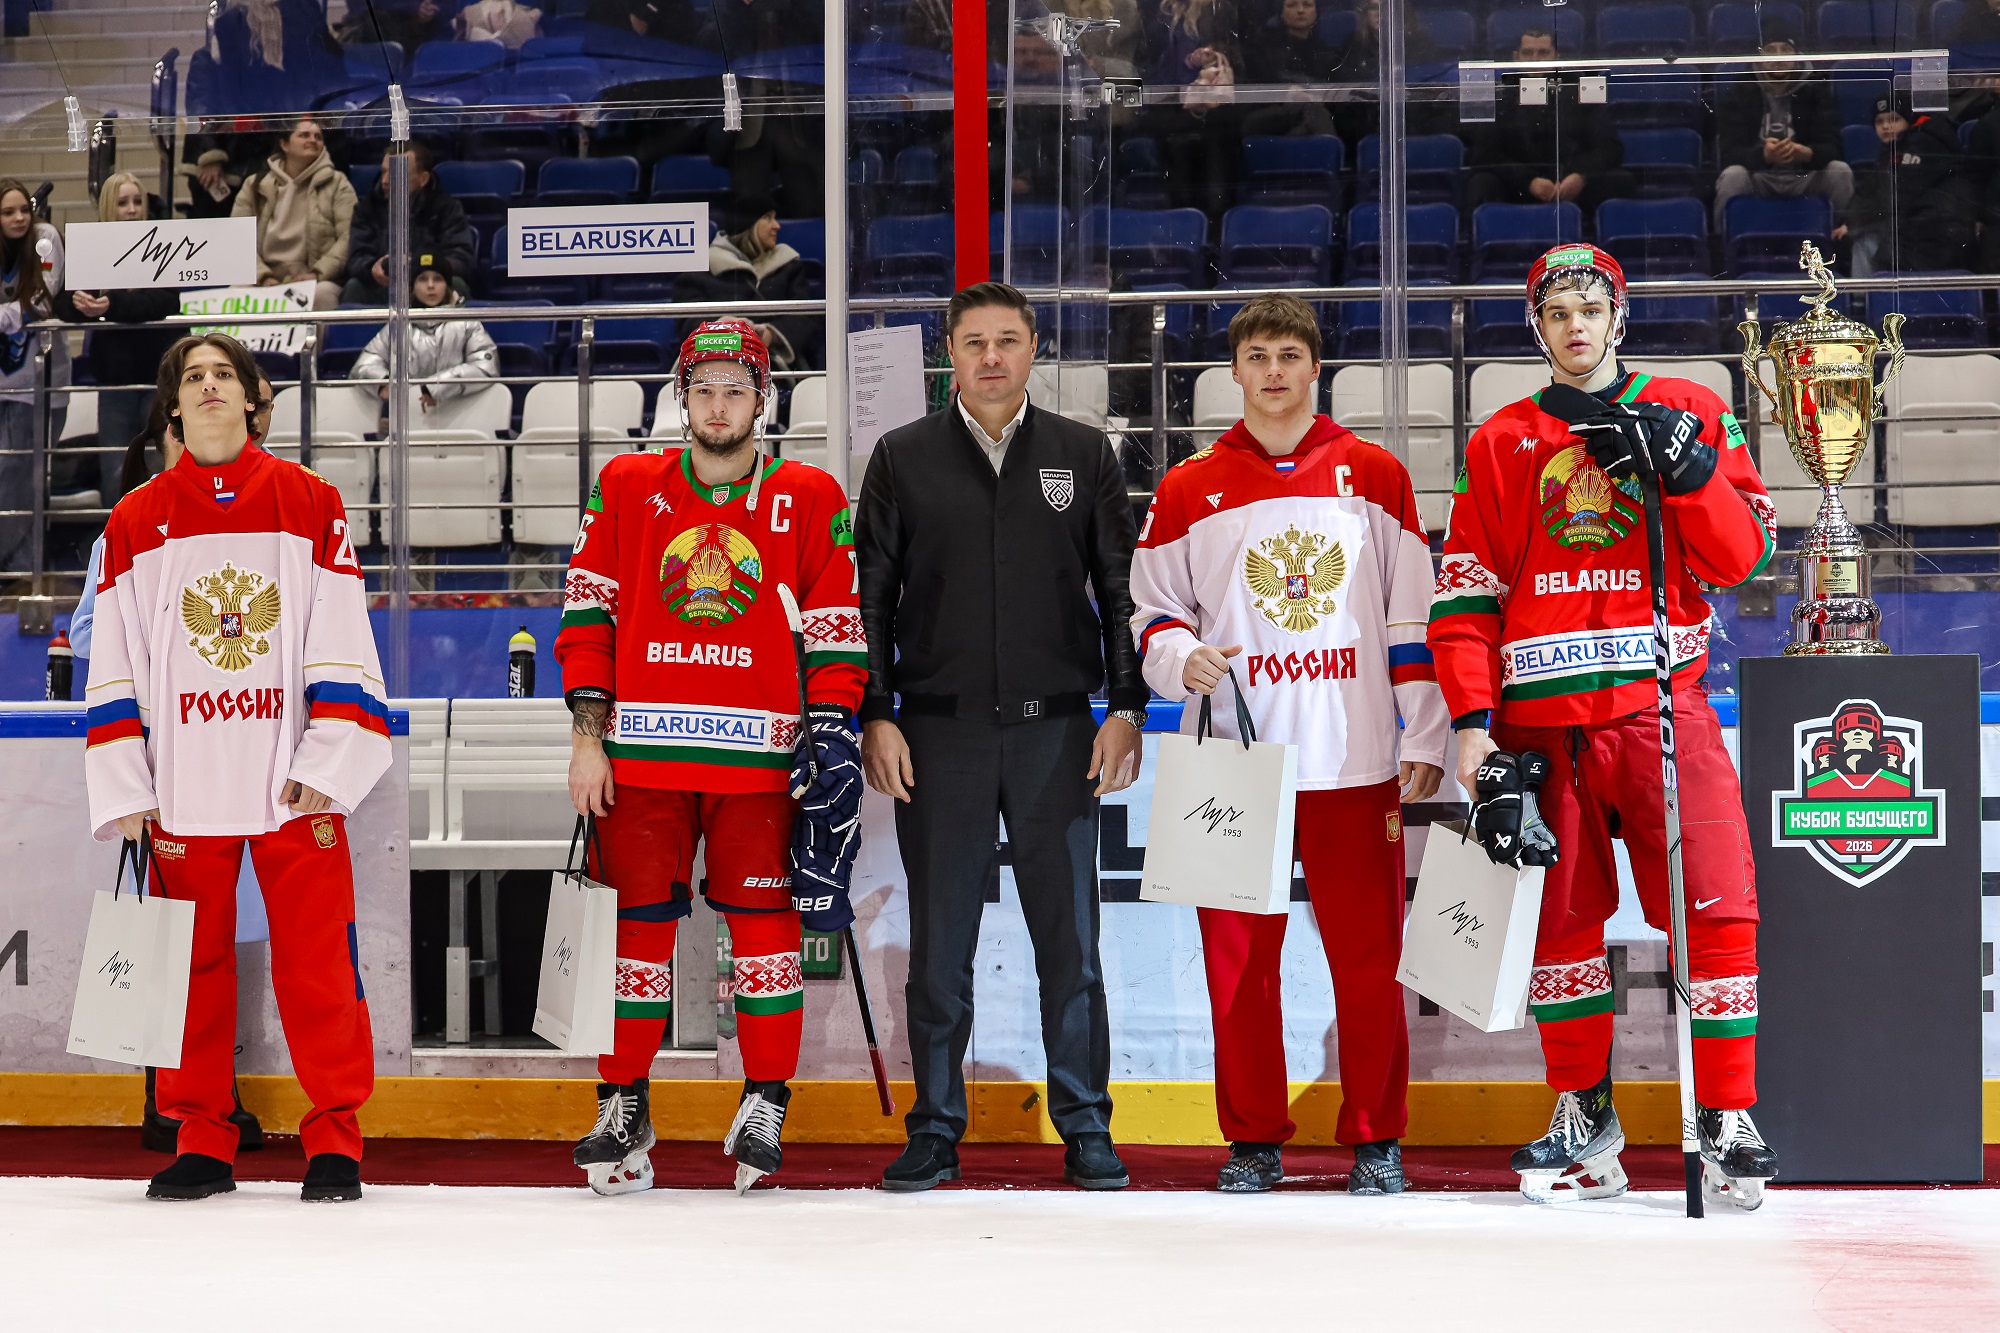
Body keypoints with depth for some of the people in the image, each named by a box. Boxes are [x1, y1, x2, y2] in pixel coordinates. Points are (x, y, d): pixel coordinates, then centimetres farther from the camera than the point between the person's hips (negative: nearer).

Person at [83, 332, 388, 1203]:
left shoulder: (310, 504, 5)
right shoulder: (136, 522, 9)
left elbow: (342, 644, 3)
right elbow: (114, 665, 8)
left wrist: (328, 761, -6)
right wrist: (123, 791, 1)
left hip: (296, 781, -2)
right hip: (183, 790, 2)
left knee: (318, 958, -3)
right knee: (194, 961, 5)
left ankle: (335, 1140, 3)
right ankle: (201, 1141, 13)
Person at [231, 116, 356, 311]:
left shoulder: (336, 183, 10)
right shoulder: (255, 186, 13)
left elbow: (349, 238, -1)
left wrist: (318, 274, -15)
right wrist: (263, 277, -12)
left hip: (315, 282, -1)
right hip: (264, 283, 1)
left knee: (321, 294, -37)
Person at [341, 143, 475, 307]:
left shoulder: (447, 208, 2)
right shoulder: (368, 208, 8)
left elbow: (462, 260, -11)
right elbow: (356, 259, -5)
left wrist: (437, 268, -35)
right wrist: (372, 268, -32)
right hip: (380, 294, 1)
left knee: (457, 285, -31)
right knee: (354, 287, -28)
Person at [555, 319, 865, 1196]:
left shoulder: (810, 500, 6)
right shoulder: (626, 489, 9)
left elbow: (835, 630, 6)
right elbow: (588, 613, 8)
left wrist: (832, 729, -5)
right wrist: (588, 735, 1)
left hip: (758, 756, -1)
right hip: (644, 748, 1)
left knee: (762, 920, -2)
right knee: (639, 921, 2)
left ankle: (764, 1107, 9)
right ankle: (623, 1109, 10)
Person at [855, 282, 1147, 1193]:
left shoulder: (1083, 456, 8)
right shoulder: (903, 459, 7)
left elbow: (1120, 591, 9)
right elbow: (872, 597, 7)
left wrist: (1125, 708, 0)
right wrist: (875, 716, -1)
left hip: (1054, 729, 0)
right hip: (938, 733, 0)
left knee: (1070, 940, 1)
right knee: (939, 946, 4)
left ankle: (1085, 1129, 9)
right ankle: (935, 1132, 11)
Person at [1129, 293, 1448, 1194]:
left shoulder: (1373, 475, 7)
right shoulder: (1189, 490, 9)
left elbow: (1413, 618, 7)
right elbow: (1151, 611, 14)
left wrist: (1425, 738, 2)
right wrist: (1181, 655, -8)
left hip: (1355, 764, -1)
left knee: (1369, 957, -1)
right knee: (1239, 958, 2)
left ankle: (1376, 1140, 9)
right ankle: (1253, 1140, 12)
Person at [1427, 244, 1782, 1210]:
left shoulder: (1689, 415, 9)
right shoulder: (1501, 444, 12)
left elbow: (1741, 556, 3)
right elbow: (1465, 591, 9)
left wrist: (1688, 472, -12)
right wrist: (1472, 720, -1)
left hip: (1661, 705, -2)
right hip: (1543, 720, 2)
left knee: (1715, 908, -12)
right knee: (1560, 921, 4)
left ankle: (1727, 1122, -6)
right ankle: (1584, 1120, 16)